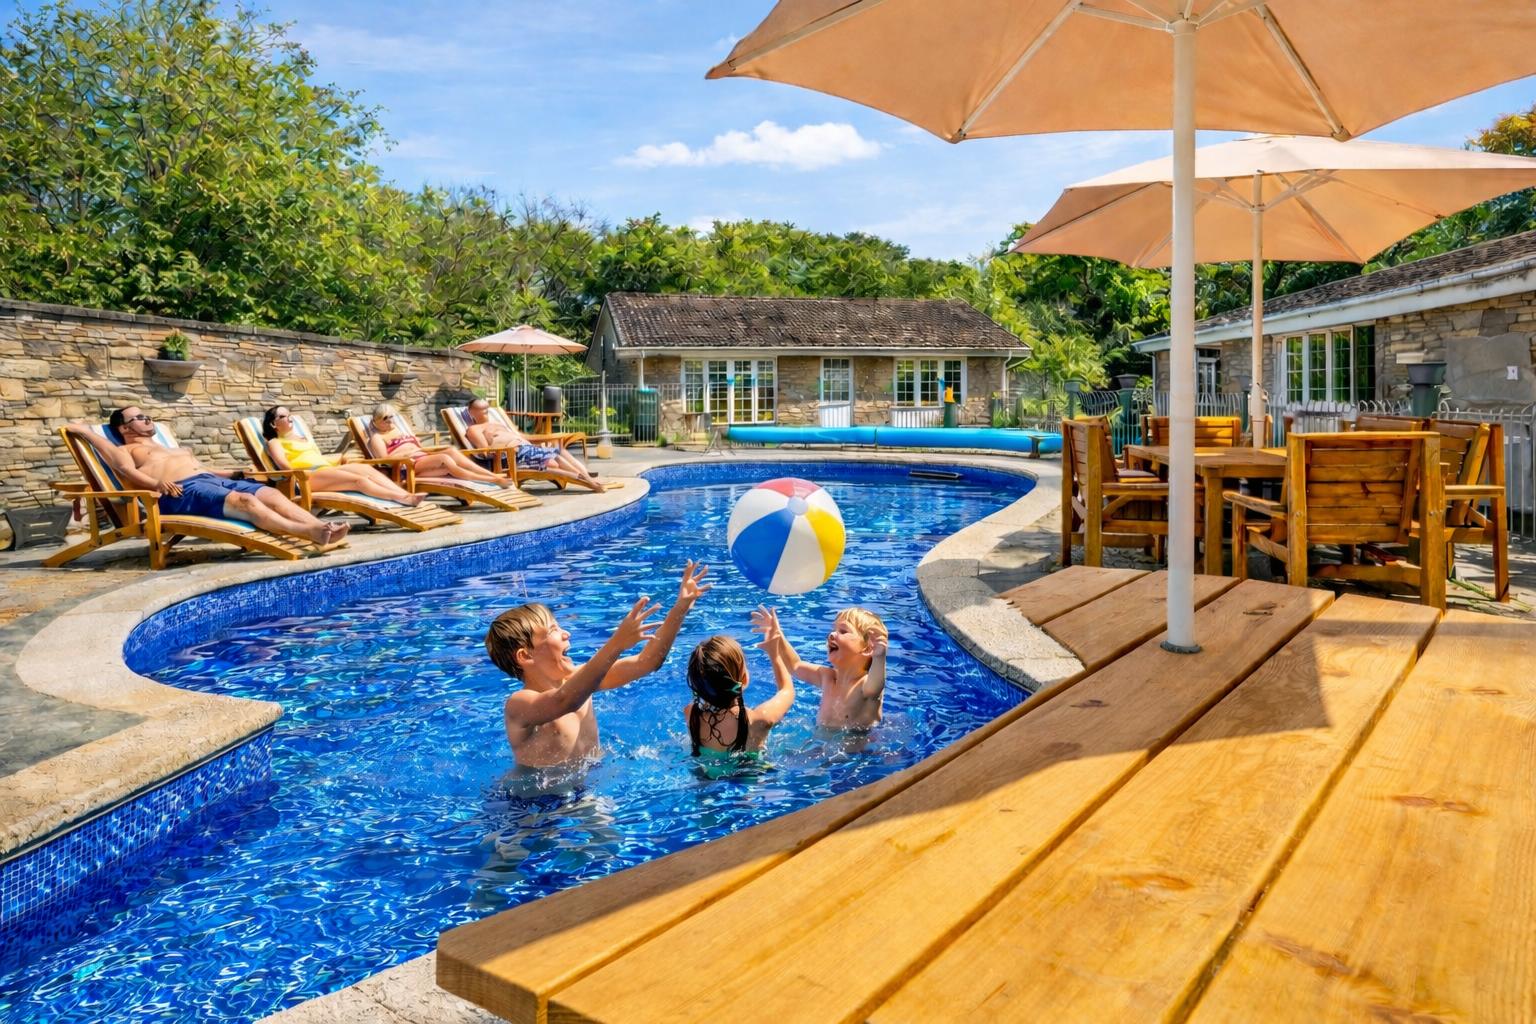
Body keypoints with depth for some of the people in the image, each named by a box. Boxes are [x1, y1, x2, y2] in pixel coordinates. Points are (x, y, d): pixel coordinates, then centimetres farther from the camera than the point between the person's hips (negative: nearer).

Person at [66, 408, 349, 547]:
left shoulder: (178, 449, 42)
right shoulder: (125, 451, 20)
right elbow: (127, 471, -1)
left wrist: (238, 473, 17)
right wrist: (156, 483, -22)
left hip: (214, 479, 7)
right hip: (183, 491, -7)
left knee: (271, 494, -21)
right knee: (245, 502, -34)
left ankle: (320, 527, -43)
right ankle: (309, 532, -54)